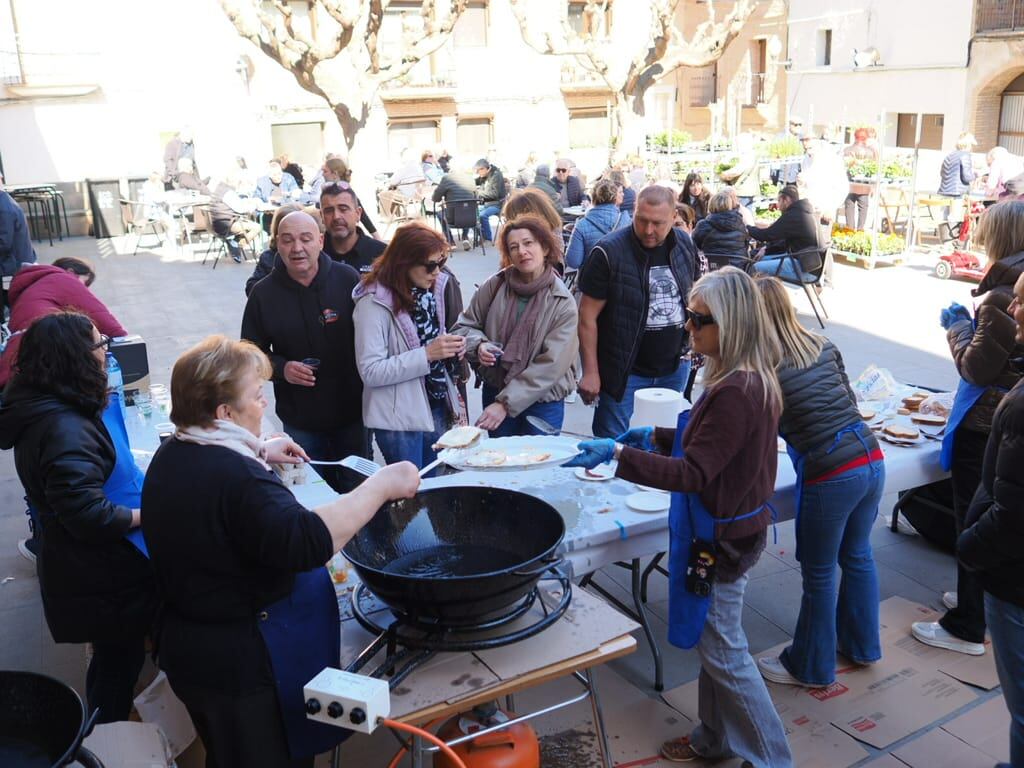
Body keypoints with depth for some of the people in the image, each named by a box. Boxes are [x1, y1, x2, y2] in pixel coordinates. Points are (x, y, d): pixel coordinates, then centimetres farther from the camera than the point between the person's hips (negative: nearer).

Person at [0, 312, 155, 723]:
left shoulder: (38, 410, 2)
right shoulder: (65, 428, -30)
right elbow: (88, 515, -34)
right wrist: (145, 515, -19)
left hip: (83, 569, 10)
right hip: (100, 580, -10)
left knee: (114, 660, 24)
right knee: (119, 663, 10)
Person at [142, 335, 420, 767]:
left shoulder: (174, 456, 3)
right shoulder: (237, 479, -30)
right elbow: (306, 543, -39)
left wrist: (258, 454, 20)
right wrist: (381, 485, -33)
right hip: (245, 666, -9)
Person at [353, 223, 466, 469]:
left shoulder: (432, 289, 4)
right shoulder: (375, 302, -16)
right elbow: (370, 372, -20)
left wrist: (451, 349, -3)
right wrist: (427, 355, -24)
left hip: (437, 408, 7)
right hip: (399, 418, -6)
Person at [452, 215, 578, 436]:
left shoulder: (563, 304, -13)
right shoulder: (494, 286, -6)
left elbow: (551, 366, -17)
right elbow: (464, 326, 7)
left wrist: (506, 404, -20)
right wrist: (479, 346, -16)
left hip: (544, 401, -2)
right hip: (495, 391, 2)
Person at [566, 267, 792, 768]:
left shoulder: (736, 393, -29)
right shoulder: (748, 379, 3)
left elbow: (693, 474, -30)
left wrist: (618, 454, -34)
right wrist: (657, 437, 8)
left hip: (722, 536, -10)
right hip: (728, 526, 10)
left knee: (723, 651, 8)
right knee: (713, 641, 23)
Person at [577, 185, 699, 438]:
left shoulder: (685, 245, 1)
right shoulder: (609, 253, -16)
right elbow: (588, 316, -14)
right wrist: (591, 372, -14)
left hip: (675, 368, 5)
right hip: (625, 371, -5)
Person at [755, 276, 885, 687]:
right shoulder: (824, 346, 5)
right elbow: (850, 403, 13)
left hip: (831, 476, -7)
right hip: (872, 460, 7)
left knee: (819, 575, 11)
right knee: (858, 556, 26)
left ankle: (811, 667, 30)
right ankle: (861, 643, 46)